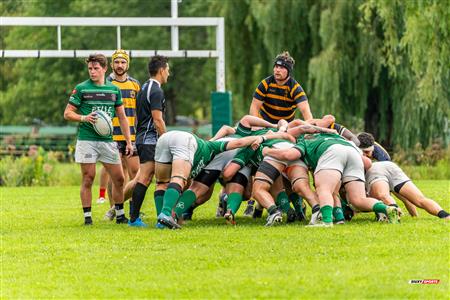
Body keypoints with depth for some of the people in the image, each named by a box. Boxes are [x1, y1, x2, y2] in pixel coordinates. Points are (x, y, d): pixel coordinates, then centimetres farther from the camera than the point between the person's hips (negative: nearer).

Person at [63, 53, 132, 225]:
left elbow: (122, 117, 16)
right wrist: (84, 118, -17)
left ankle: (120, 215, 17)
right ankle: (87, 216, 3)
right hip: (86, 140, -4)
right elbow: (68, 113, 1)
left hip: (108, 140, 4)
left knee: (118, 178, 4)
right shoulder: (81, 89, -1)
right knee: (88, 179, -4)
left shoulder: (114, 89, 10)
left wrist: (128, 141, 11)